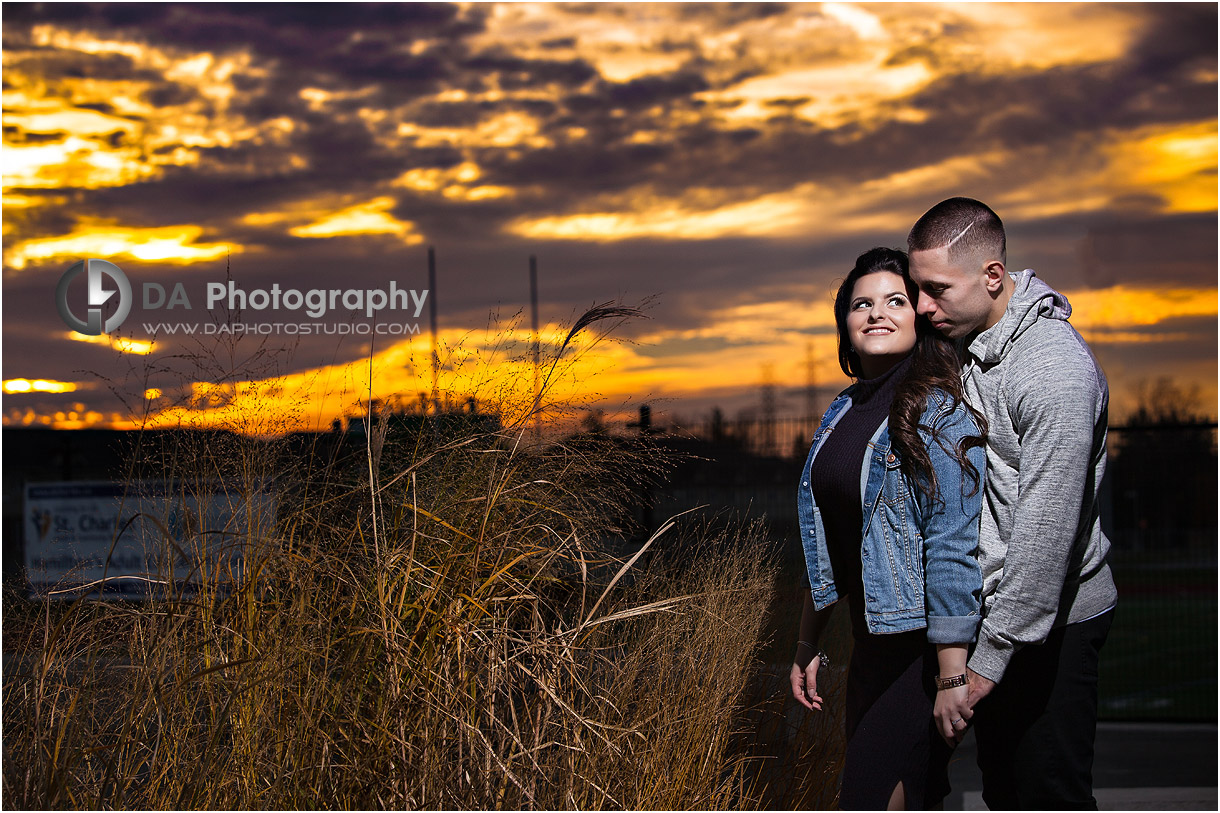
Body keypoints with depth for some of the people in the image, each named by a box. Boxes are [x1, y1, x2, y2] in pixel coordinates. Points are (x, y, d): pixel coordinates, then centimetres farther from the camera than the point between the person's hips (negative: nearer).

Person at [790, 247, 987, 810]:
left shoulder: (939, 411, -13)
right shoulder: (843, 412, 11)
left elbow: (954, 547, -19)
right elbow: (825, 551, 18)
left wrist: (952, 676, -22)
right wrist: (807, 646, 18)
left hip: (927, 650, -7)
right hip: (871, 650, 7)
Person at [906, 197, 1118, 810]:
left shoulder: (1057, 371, -24)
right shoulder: (965, 341, 5)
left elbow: (1046, 530, -26)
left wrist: (991, 655, -23)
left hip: (1051, 621, -8)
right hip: (993, 603, 8)